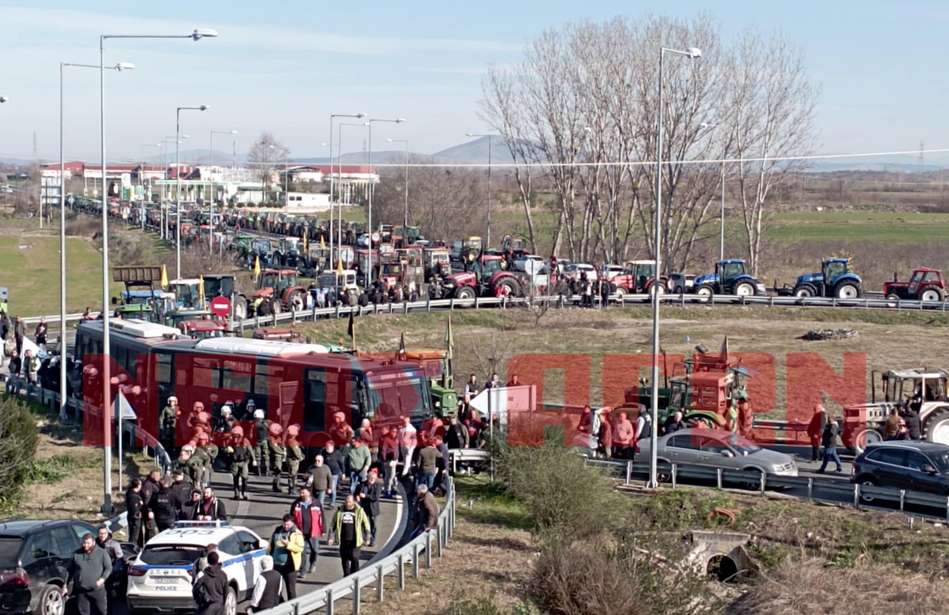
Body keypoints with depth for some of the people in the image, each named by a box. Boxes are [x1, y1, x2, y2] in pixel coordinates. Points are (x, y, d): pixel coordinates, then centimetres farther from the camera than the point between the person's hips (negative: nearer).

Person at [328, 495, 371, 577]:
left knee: (354, 558, -11)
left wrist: (367, 538, 1)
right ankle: (346, 577, 21)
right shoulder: (340, 511, 6)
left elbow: (366, 525, 4)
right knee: (344, 559, 8)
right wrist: (331, 538, 6)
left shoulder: (359, 511, 0)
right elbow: (333, 524, 11)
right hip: (343, 540, 3)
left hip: (355, 541, -3)